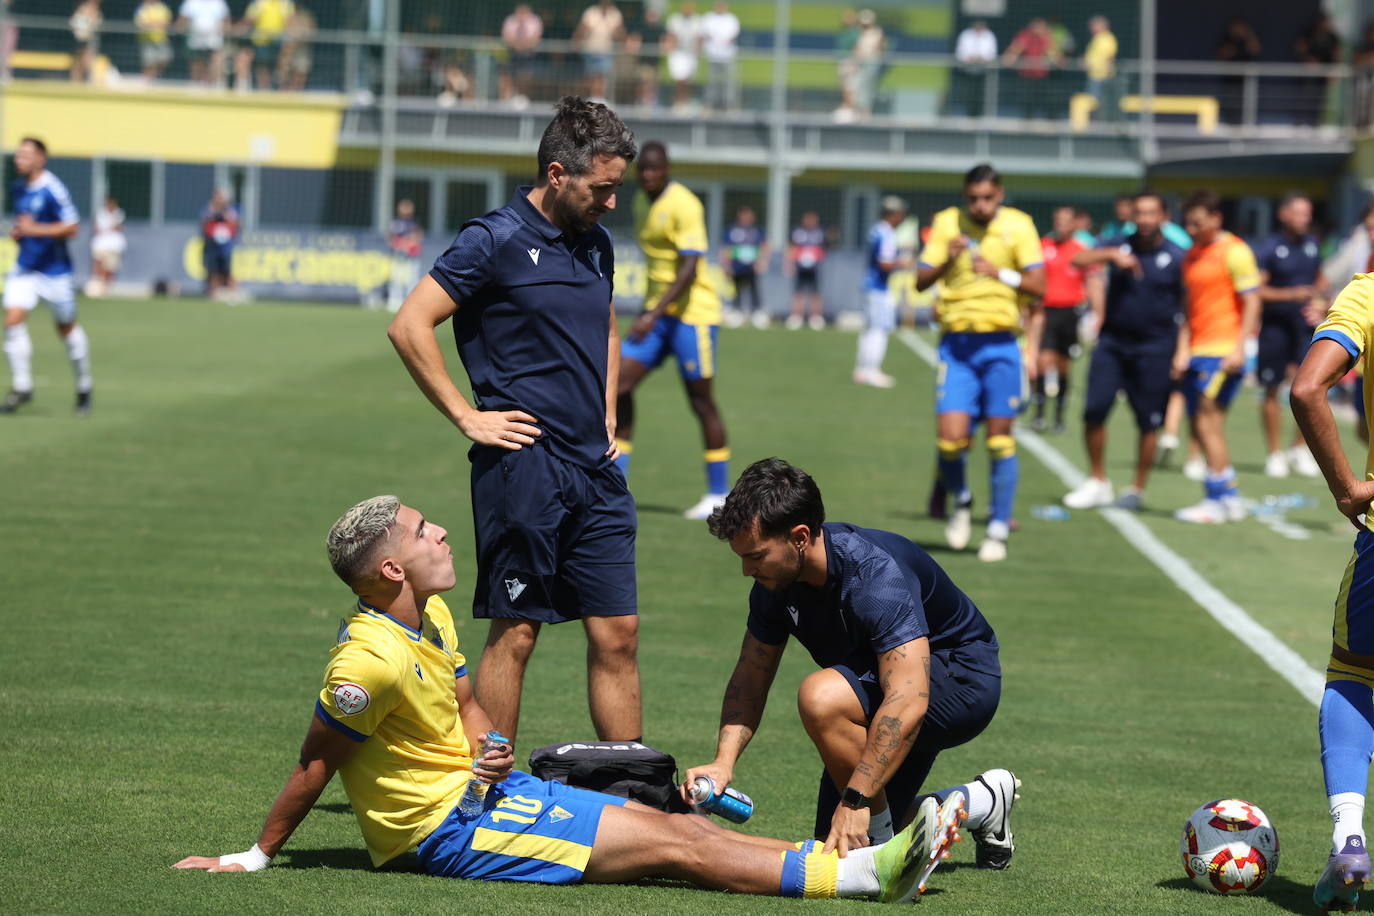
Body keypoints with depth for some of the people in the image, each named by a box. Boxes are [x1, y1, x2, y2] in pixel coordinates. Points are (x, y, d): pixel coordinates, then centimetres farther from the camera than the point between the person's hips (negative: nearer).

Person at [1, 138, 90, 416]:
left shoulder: (52, 190, -17)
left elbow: (71, 228, -18)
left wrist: (35, 229, -26)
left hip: (54, 270, -6)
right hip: (25, 266, 6)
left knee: (67, 328, 8)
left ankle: (84, 386, 25)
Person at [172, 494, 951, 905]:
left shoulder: (432, 616, 7)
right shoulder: (373, 660, -24)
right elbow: (315, 764, -17)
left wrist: (492, 753, -4)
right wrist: (256, 858, -11)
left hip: (476, 786, 9)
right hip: (447, 826, -9)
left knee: (668, 821, 0)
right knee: (668, 844, -12)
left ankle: (872, 864, -6)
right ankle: (866, 874, -15)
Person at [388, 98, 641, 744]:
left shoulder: (596, 244, 14)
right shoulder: (495, 241, -9)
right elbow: (409, 326, -12)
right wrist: (467, 418, -11)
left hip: (595, 471, 7)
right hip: (523, 466, -7)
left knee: (617, 634, 5)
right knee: (516, 631, -1)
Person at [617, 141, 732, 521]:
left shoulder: (684, 205, -16)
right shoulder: (642, 203, 10)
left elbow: (690, 268, -24)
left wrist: (654, 315, -31)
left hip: (693, 312, -8)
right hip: (656, 313, 8)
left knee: (701, 400, -1)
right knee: (620, 382, -5)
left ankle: (719, 494, 10)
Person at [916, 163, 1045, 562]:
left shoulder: (1018, 226, 0)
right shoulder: (947, 223, 4)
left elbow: (1038, 287, -3)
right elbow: (921, 280, 4)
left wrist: (1000, 273, -18)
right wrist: (947, 261, -14)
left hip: (1000, 345, -1)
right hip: (956, 345, 1)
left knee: (1000, 439, 0)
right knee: (951, 436, -10)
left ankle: (998, 530, 10)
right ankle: (960, 502, 20)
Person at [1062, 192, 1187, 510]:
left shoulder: (1176, 258, -3)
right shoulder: (1119, 245, 5)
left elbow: (1188, 305, 1)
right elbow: (1079, 260, -8)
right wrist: (1111, 255, -25)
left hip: (1154, 349, -2)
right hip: (1112, 342, 2)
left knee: (1149, 422, 0)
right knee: (1094, 410, -5)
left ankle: (1137, 489, 14)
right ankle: (1097, 482, 10)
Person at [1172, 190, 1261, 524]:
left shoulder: (1235, 252, -7)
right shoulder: (1192, 255, 16)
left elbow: (1252, 302, -10)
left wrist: (1239, 348, -17)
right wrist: (1183, 350, 10)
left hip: (1223, 352, -8)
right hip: (1197, 352, 8)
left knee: (1208, 422, -10)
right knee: (1200, 427, 8)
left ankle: (1216, 502, -5)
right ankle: (1230, 497, 15)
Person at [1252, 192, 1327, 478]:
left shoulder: (1312, 244, 10)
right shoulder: (1268, 248, -8)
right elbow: (1256, 291, -14)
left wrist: (1319, 301, 3)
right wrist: (1291, 294, -21)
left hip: (1306, 325, 4)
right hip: (1276, 324, -4)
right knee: (1272, 390, 3)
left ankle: (1299, 449, 12)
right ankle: (1275, 454, 14)